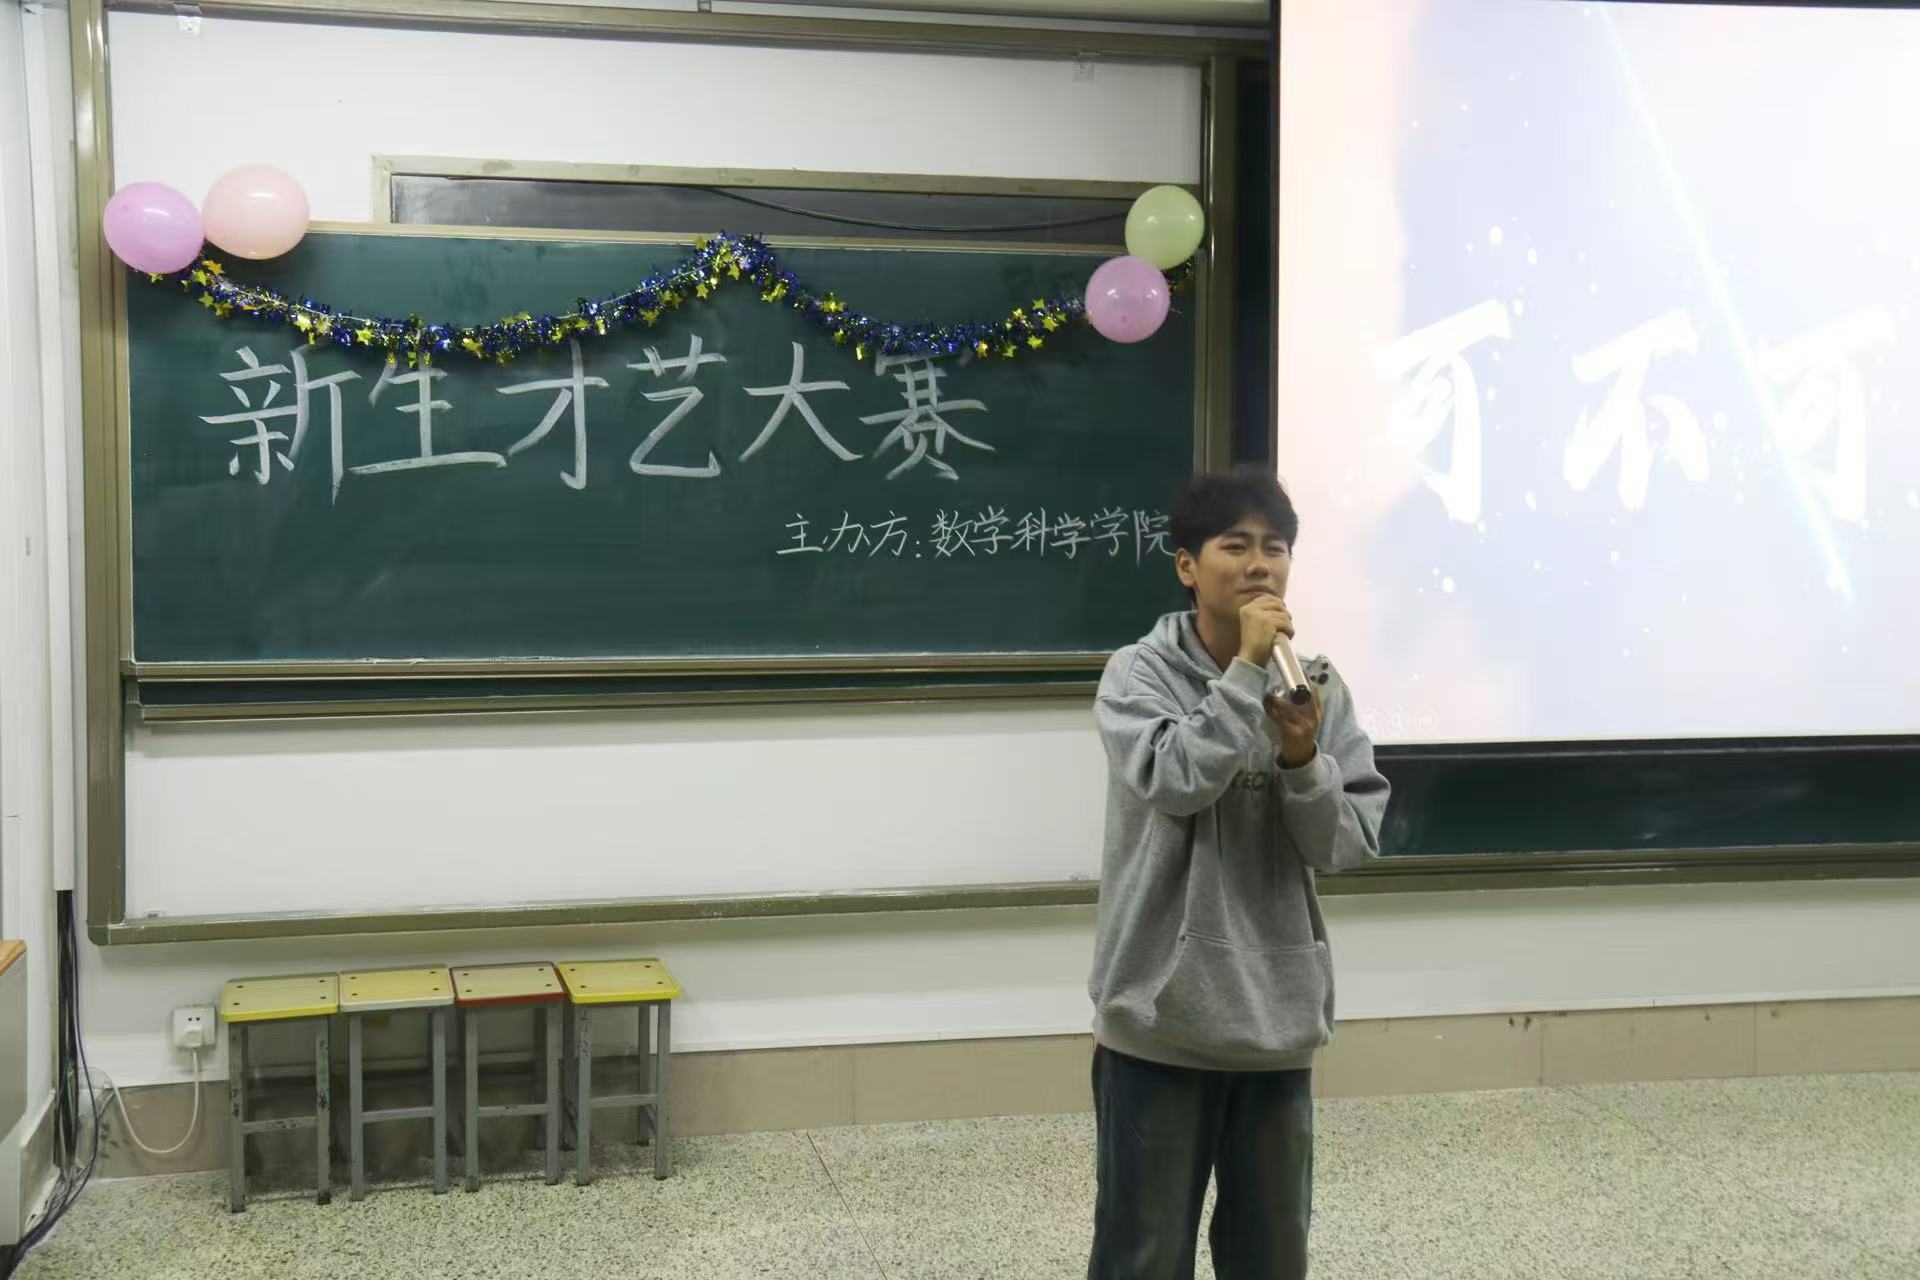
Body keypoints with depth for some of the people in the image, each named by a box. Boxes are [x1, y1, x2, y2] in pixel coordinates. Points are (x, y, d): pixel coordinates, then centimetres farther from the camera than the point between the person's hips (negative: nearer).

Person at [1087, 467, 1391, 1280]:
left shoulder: (1319, 687, 3)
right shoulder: (1139, 675, -8)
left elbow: (1350, 843, -1)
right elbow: (1174, 784, -24)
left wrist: (1302, 756, -18)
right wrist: (1247, 671, -22)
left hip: (1278, 1013, 4)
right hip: (1163, 1013, -4)